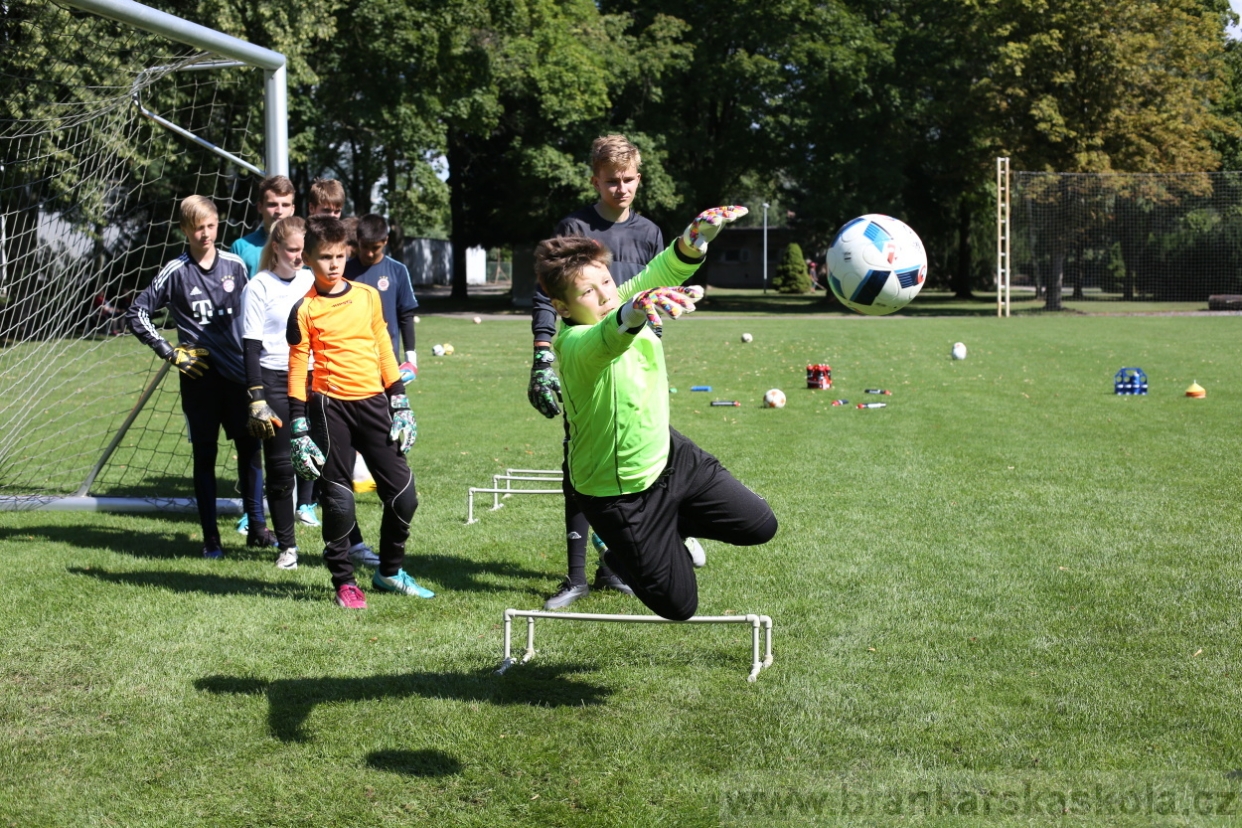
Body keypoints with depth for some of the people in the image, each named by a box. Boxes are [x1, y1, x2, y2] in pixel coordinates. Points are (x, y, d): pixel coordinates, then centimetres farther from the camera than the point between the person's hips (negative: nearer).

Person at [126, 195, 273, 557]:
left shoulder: (236, 266, 5)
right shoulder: (175, 272, -3)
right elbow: (136, 313, -2)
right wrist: (170, 352, -6)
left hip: (240, 373, 2)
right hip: (199, 376, -2)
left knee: (250, 448, 4)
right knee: (205, 454, 3)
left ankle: (257, 527, 15)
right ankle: (210, 537, 9)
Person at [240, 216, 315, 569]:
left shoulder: (312, 281, 11)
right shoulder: (258, 287, -3)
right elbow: (251, 346, -6)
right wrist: (256, 399, -13)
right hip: (276, 383, -4)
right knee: (281, 466, 1)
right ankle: (287, 546, 13)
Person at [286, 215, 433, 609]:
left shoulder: (368, 295, 9)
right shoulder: (305, 309, -2)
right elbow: (297, 369, -1)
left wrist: (400, 404, 10)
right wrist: (300, 430, -5)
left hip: (373, 403, 3)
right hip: (331, 409, -3)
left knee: (403, 494, 2)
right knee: (339, 501, 0)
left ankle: (389, 571, 21)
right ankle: (344, 581, 16)